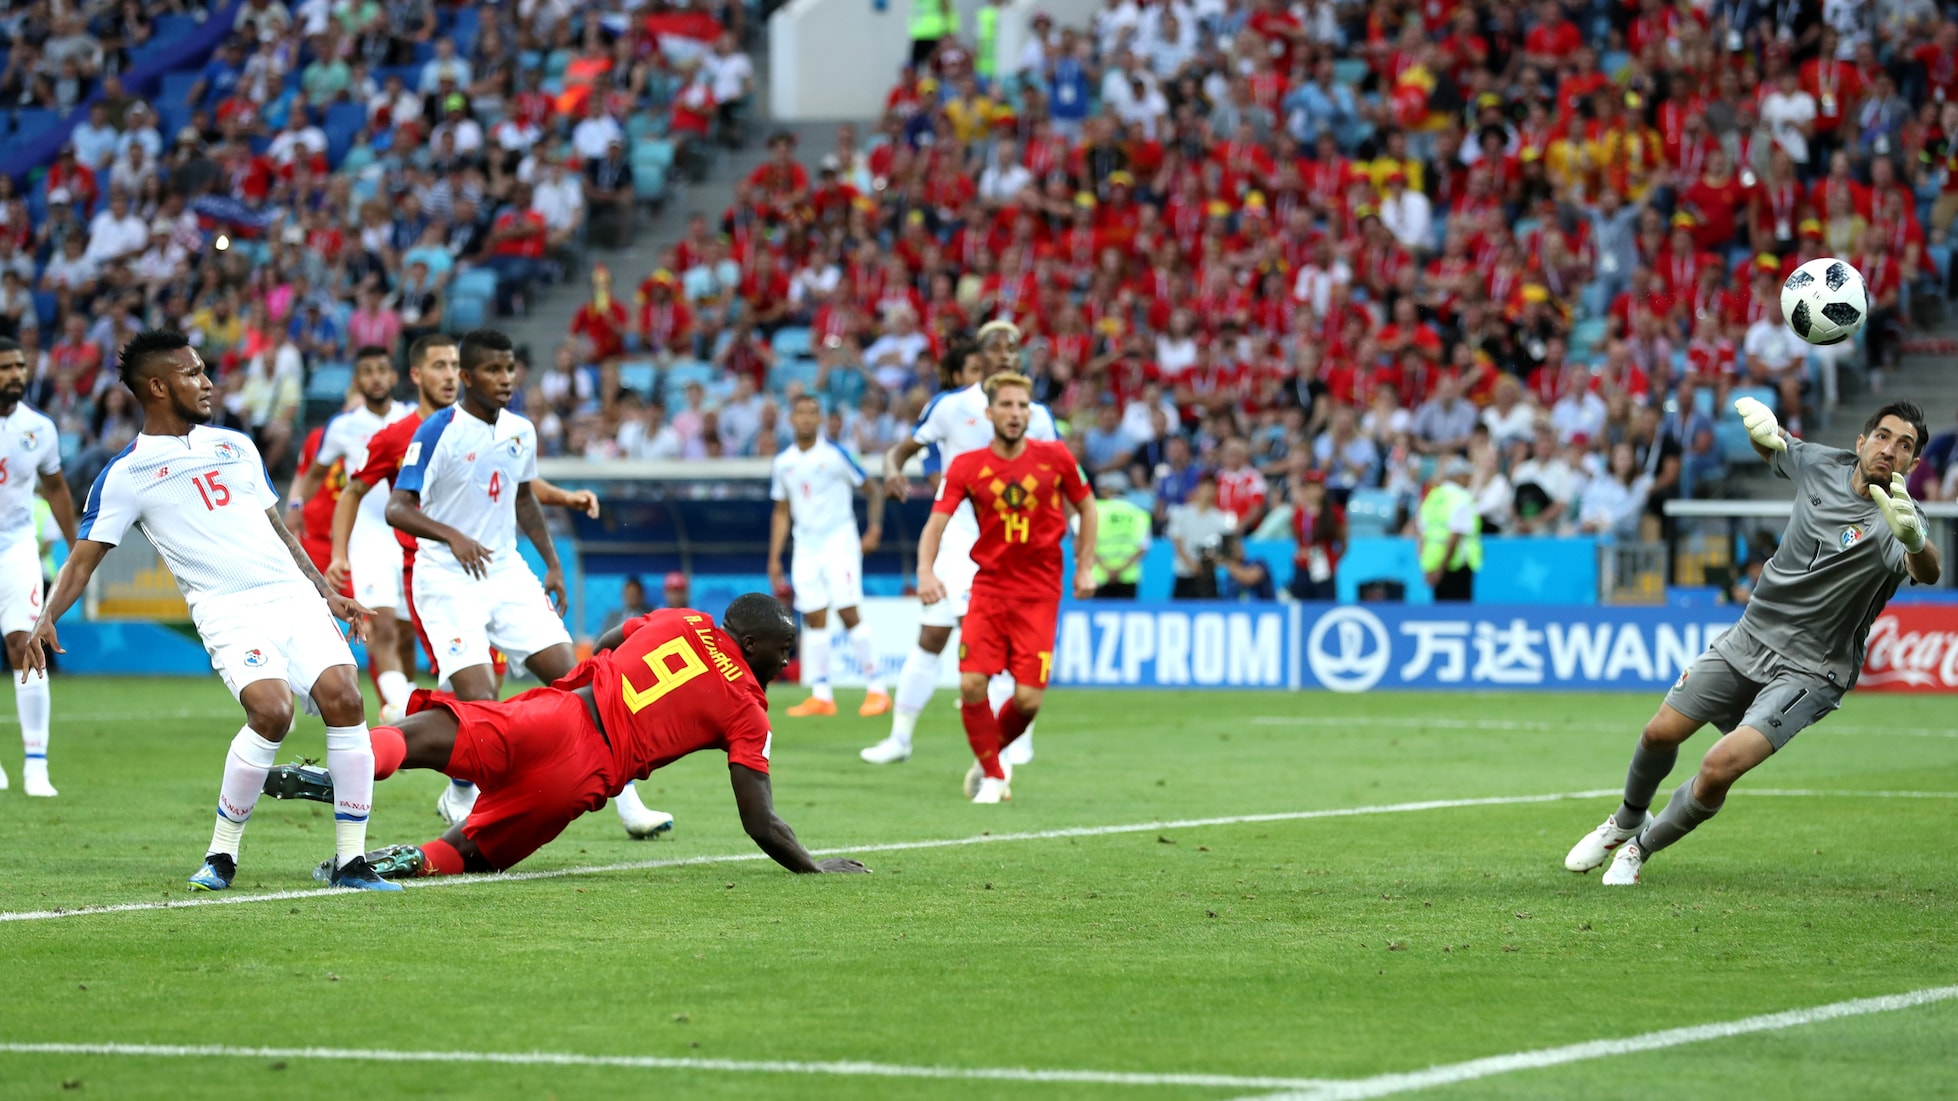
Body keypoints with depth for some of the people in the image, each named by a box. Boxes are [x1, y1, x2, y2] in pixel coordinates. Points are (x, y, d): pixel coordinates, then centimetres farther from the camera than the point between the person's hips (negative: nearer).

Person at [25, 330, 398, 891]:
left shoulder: (235, 445, 21)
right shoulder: (126, 474, 4)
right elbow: (84, 556, 1)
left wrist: (328, 593, 23)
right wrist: (47, 618, -15)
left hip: (294, 594, 5)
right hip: (228, 609, -5)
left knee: (344, 699, -14)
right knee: (272, 710, -26)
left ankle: (350, 861, -5)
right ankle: (221, 856, -8)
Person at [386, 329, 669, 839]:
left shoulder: (520, 432, 6)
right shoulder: (439, 432, -13)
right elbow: (396, 508, -17)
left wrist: (552, 563, 19)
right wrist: (452, 535, -33)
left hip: (507, 574, 6)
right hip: (448, 580, -6)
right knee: (478, 698, -17)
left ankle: (626, 801, 0)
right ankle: (460, 797, 12)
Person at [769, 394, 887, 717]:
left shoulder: (835, 454, -8)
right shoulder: (782, 463, 7)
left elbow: (873, 489, -2)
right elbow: (781, 512, 15)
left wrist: (874, 528, -14)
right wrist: (774, 559, 11)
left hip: (839, 541, -5)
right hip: (805, 546, 5)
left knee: (847, 612, -12)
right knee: (814, 619, 2)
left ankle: (876, 688, -7)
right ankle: (821, 695, 5)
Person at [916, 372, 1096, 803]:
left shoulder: (1055, 457, -1)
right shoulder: (966, 467, -4)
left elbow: (1085, 508, 14)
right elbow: (936, 523, -9)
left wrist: (1085, 568, 8)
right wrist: (926, 571, -27)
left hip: (1039, 593, 0)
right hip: (988, 586, 0)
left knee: (1028, 698, -9)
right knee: (971, 684, -14)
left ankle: (992, 754, 23)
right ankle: (992, 775, 8)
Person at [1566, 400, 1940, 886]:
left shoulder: (1894, 521, -23)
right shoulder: (1821, 464, -5)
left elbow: (1927, 571, -46)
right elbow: (1770, 446, 17)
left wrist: (1915, 540, -69)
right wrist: (1760, 423, -7)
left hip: (1808, 672, -5)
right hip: (1751, 634, 5)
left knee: (1719, 769, -19)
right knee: (1661, 734, 8)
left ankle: (1642, 846, 9)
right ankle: (1628, 820, 41)